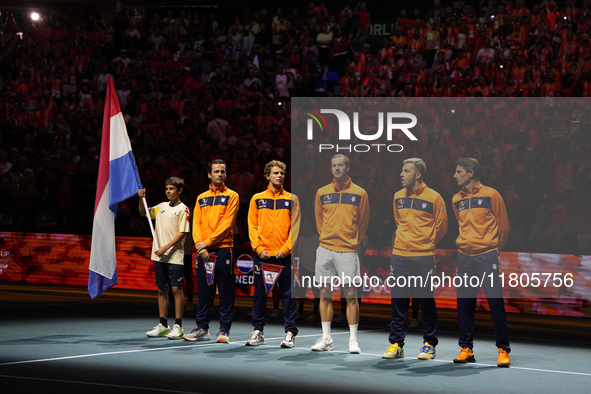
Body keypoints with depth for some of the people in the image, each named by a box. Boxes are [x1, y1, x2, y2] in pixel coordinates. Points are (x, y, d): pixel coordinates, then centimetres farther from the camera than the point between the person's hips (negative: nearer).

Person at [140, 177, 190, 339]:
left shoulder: (183, 209, -5)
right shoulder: (161, 207, 13)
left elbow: (182, 233, -11)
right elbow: (144, 213, 23)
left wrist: (165, 247, -17)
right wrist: (141, 198, 5)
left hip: (175, 256, -6)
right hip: (159, 256, 6)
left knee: (176, 289, -5)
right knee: (162, 289, 8)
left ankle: (178, 326, -1)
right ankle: (163, 325, 13)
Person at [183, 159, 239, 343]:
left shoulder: (231, 196, 3)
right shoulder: (201, 198, 16)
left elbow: (227, 224, -7)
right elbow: (196, 223, 8)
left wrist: (207, 242, -12)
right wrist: (200, 245, -8)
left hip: (223, 248, -4)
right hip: (203, 252, 4)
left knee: (225, 291, -3)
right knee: (203, 290, 6)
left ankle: (224, 330, 0)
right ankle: (202, 329, 12)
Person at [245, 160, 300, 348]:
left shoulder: (291, 199, 7)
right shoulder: (257, 199, 9)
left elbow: (295, 227, 2)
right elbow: (252, 226, 6)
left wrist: (286, 248, -9)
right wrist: (259, 248, -6)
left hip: (285, 255, -1)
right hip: (263, 255, 1)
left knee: (288, 295, -1)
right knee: (260, 294, 4)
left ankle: (290, 333, 1)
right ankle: (258, 332, 11)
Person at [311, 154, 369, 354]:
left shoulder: (359, 193, 1)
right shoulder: (322, 192, 8)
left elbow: (363, 221, 10)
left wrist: (354, 240, 9)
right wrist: (325, 237, 14)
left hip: (348, 250, -3)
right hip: (325, 249, 3)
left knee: (350, 295, -4)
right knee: (325, 294, 5)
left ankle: (353, 340, 2)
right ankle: (326, 339, 11)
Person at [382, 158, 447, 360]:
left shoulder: (433, 198, -5)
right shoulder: (398, 197, 9)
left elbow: (441, 227, 5)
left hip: (424, 258, -4)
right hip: (399, 255, 4)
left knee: (426, 301, 2)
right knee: (398, 300, 4)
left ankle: (429, 344, 12)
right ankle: (396, 344, 10)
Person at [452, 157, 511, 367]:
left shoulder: (491, 195, -2)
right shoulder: (457, 200, 12)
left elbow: (503, 225, 5)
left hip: (487, 255, -5)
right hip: (464, 256, 5)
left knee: (496, 303, -6)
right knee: (464, 304, 4)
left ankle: (503, 350, -1)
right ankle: (466, 348, 12)